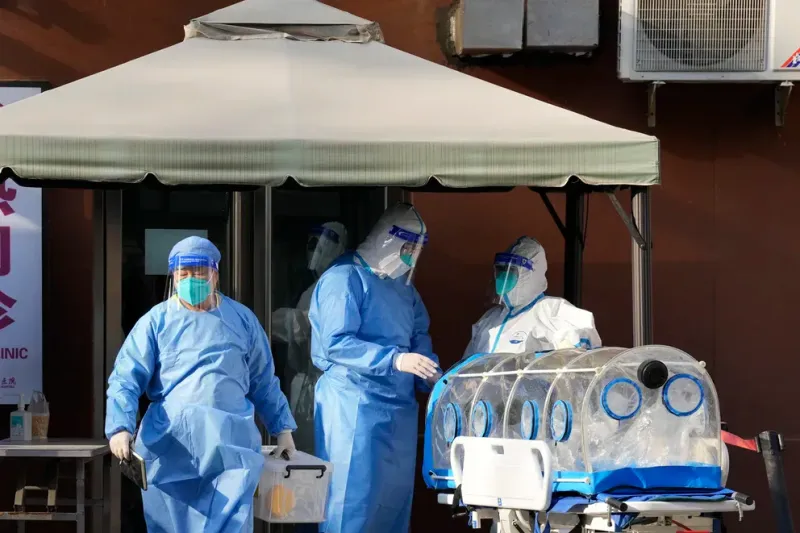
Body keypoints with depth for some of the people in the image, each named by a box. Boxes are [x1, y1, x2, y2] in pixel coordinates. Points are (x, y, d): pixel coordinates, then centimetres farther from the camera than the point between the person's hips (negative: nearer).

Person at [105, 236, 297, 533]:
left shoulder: (242, 320, 13)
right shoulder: (156, 322, 5)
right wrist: (120, 428, -17)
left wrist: (282, 429, 18)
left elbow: (263, 382, 21)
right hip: (170, 440, -1)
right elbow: (125, 379, -2)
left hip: (231, 439, 1)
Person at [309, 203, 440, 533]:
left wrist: (433, 378, 1)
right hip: (355, 404, -8)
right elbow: (336, 344, -21)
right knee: (354, 496, -9)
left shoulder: (403, 285, 15)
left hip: (399, 406, 8)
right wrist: (395, 360, -28)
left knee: (395, 496, 10)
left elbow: (419, 337, 21)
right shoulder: (345, 279, -12)